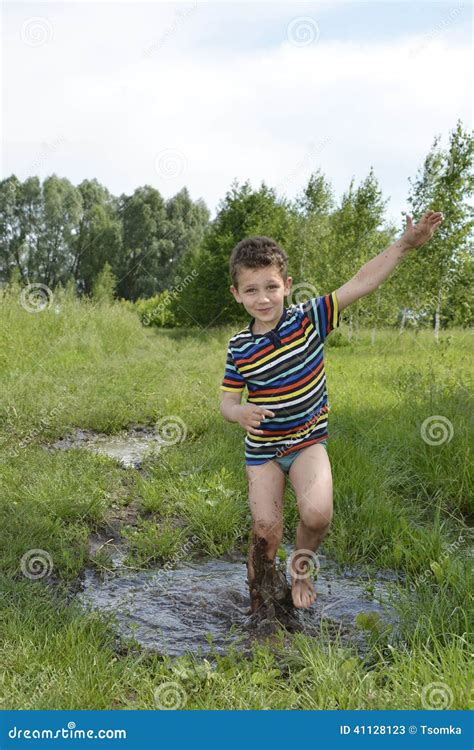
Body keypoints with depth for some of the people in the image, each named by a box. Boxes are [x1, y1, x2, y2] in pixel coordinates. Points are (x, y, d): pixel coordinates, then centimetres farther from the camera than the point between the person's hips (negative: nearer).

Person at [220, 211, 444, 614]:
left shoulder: (309, 319, -12)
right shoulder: (240, 348, -7)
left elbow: (361, 283, -18)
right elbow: (228, 400, -1)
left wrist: (406, 243, -25)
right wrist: (241, 412, -25)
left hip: (308, 440, -1)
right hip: (262, 448, 1)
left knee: (317, 513, -24)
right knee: (266, 531, 0)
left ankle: (303, 561, 11)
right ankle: (258, 594, 29)